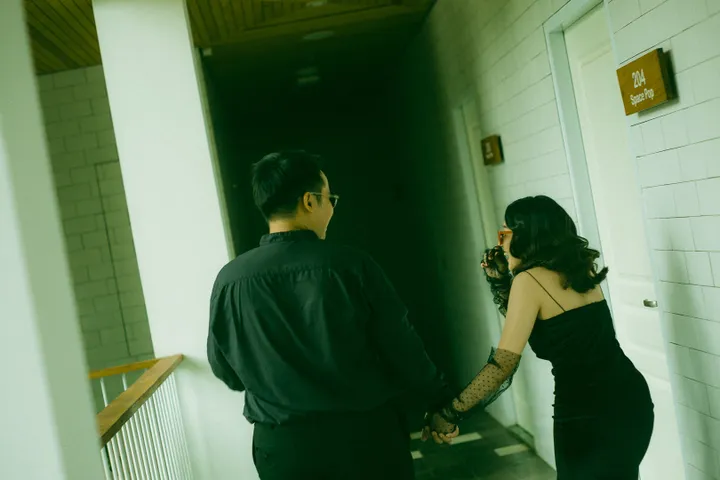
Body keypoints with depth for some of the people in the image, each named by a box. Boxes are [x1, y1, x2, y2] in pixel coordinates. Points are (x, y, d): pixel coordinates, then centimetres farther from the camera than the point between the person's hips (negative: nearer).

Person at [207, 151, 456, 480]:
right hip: (367, 434, -1)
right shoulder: (350, 265, -15)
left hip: (284, 444, 2)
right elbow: (401, 347, -9)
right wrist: (441, 401, 8)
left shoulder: (230, 280, -9)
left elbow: (225, 370, 3)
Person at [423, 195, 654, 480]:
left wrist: (449, 414, -16)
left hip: (588, 414, -8)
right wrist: (500, 280, 10)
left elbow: (504, 363, -20)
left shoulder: (530, 280, -14)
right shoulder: (579, 266, 9)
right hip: (631, 397, 8)